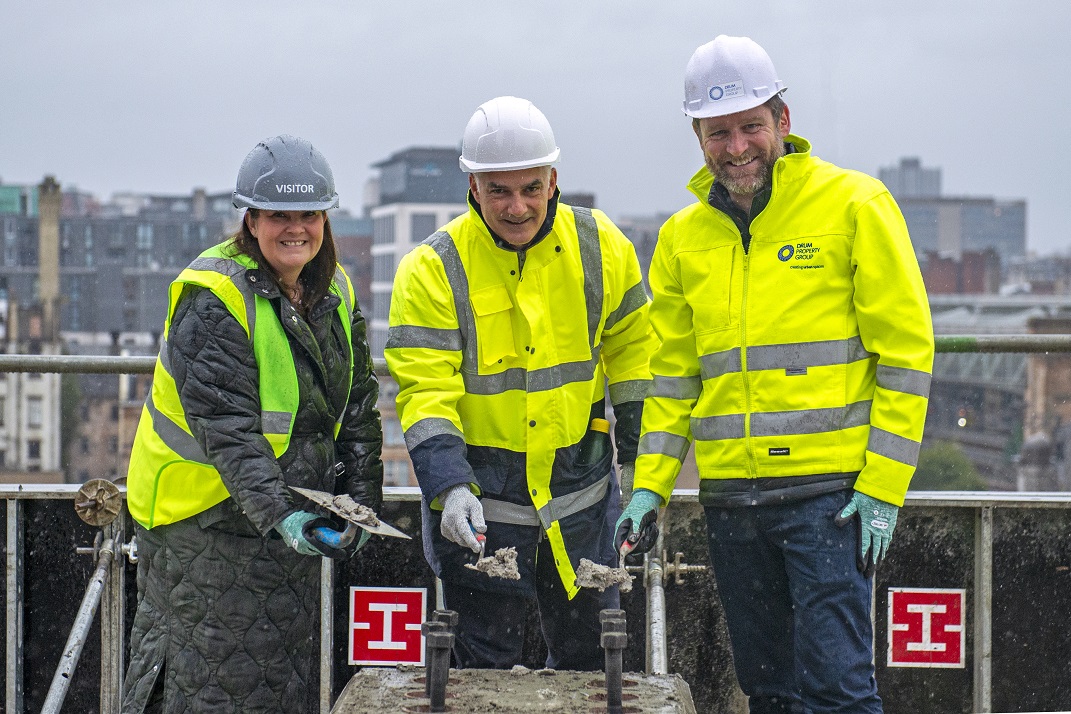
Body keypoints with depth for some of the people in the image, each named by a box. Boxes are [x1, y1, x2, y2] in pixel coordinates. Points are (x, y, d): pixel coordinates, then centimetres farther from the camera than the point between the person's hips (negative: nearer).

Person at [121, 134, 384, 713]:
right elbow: (225, 427, -26)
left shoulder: (335, 294, 6)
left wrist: (361, 502, -1)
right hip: (203, 521, -7)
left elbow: (357, 408, 9)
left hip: (294, 519, 7)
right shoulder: (213, 300, -18)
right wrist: (277, 514, -34)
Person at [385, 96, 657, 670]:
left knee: (590, 656, 14)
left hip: (582, 493, 3)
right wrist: (450, 487, -27)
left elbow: (632, 353, 9)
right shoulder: (433, 270, -12)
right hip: (480, 502, -3)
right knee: (484, 666, 5)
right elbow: (425, 392, -15)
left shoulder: (601, 247, -3)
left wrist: (641, 460, 7)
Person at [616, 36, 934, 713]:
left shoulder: (853, 205, -4)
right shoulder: (684, 236, 12)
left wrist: (882, 486, -10)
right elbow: (673, 371, 18)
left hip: (829, 494, -5)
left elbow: (905, 348, -5)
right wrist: (650, 484, 7)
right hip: (731, 498, 5)